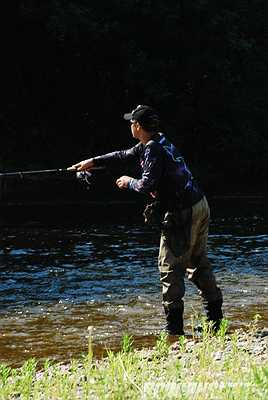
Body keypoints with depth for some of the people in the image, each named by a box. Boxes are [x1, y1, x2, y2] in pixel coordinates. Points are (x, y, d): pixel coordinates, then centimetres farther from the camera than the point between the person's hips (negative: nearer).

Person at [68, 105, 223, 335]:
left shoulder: (153, 150, -16)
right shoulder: (155, 143, 15)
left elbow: (147, 185, -22)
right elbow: (124, 155, 27)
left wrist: (129, 182, -1)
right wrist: (93, 162, 31)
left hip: (183, 213, -10)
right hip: (200, 205, 10)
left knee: (170, 267, -4)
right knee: (198, 263, 15)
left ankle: (174, 327, -2)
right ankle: (215, 318, 18)